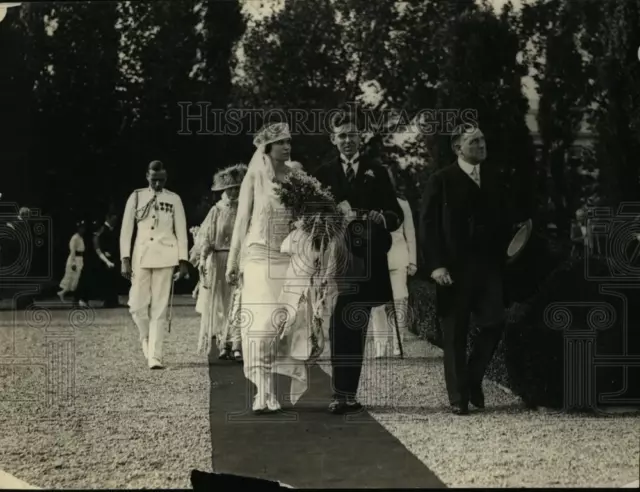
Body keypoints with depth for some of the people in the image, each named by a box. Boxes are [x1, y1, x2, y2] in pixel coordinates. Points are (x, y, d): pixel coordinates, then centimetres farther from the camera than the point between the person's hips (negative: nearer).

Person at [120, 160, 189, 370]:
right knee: (137, 305, -3)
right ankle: (146, 339, 26)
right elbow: (126, 229, 5)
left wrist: (183, 262, 1)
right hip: (141, 257, 1)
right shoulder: (136, 197, 6)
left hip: (165, 258, -1)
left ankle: (155, 356, -3)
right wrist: (125, 260, -2)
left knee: (160, 307, -3)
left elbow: (181, 231, 7)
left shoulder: (174, 199, 6)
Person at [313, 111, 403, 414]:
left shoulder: (376, 171, 10)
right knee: (342, 327, -8)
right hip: (336, 261, -1)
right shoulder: (324, 173, 9)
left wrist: (382, 218, -14)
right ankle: (342, 394, -6)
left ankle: (348, 394, 12)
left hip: (368, 264, 1)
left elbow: (396, 215, 6)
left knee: (356, 329, 6)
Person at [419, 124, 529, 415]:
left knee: (494, 325, -4)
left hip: (488, 266, 4)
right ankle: (459, 398, 11)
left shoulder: (494, 179, 12)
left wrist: (503, 257, 2)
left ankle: (473, 379, 19)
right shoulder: (441, 181, -2)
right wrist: (435, 265, -14)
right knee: (455, 335, 1)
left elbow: (504, 220, 13)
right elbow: (428, 224, -6)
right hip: (454, 268, -4)